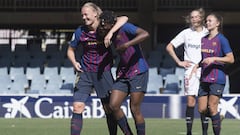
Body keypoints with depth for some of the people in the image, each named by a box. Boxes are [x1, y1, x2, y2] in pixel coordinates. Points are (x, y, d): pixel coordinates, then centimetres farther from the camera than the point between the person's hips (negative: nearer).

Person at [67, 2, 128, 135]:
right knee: (77, 107, -9)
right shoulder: (80, 32, -1)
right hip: (85, 73, 2)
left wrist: (110, 33, -36)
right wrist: (74, 62, -8)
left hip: (103, 73, -2)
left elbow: (124, 18, -23)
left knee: (109, 109, 3)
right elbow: (71, 50, 13)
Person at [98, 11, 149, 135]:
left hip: (138, 72, -8)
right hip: (123, 73, 8)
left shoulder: (125, 28, -15)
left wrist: (127, 45, -36)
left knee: (135, 109, -7)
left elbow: (145, 34, -30)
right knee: (114, 105, -4)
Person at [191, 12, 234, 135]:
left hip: (217, 79, -7)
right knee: (202, 110, 4)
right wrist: (196, 66, 6)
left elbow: (231, 59, -11)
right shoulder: (203, 39, 13)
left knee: (212, 108, -11)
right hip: (204, 79, 7)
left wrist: (214, 59, -20)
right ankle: (219, 117, 30)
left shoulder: (221, 39, -7)